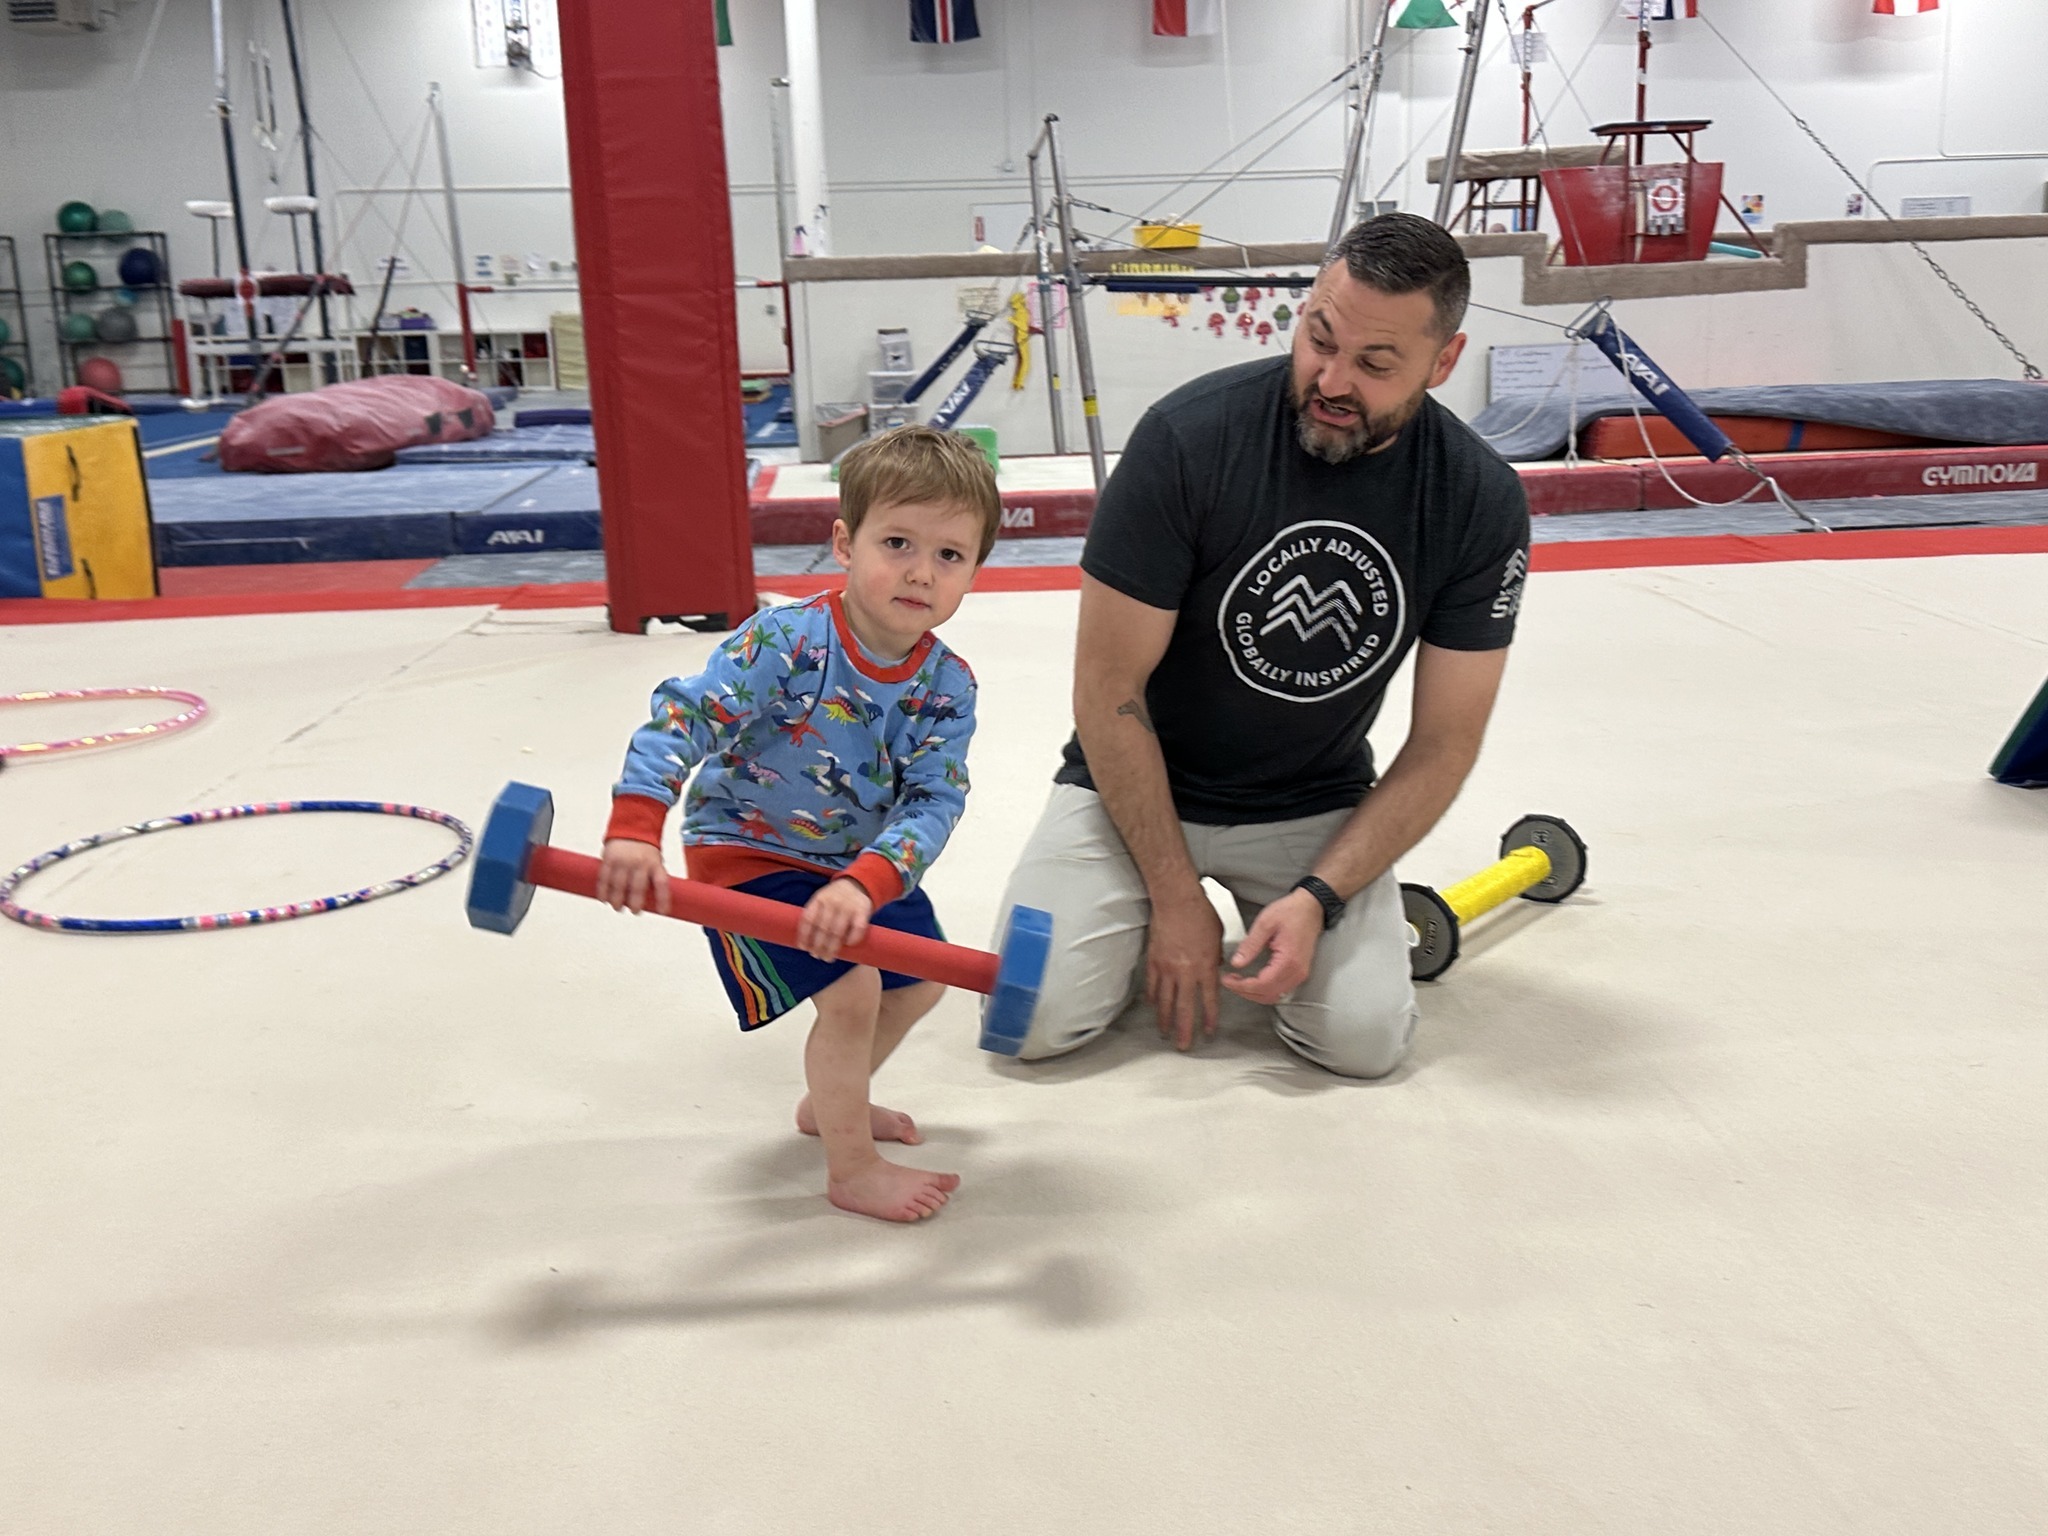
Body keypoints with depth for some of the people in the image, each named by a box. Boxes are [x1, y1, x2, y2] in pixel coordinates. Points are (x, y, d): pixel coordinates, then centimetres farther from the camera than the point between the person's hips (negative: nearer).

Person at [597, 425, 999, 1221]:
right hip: (747, 855, -7)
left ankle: (830, 1102, 43)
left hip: (862, 864, 7)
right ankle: (852, 1170, 2)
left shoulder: (948, 687, -14)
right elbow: (683, 716, -31)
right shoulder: (785, 642, -28)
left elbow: (934, 802, -22)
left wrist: (865, 884, -39)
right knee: (850, 990, -19)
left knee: (921, 979, 17)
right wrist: (634, 829, -43)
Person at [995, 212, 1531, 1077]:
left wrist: (1318, 897, -18)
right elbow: (1108, 690, -17)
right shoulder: (1190, 436, -22)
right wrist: (1176, 897, -15)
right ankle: (1153, 929, 16)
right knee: (1034, 1020, -16)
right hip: (1134, 787, -1)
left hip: (1315, 809, 2)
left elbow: (1443, 742, -7)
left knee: (1365, 1039, -17)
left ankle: (1280, 916, 16)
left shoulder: (1482, 503, -13)